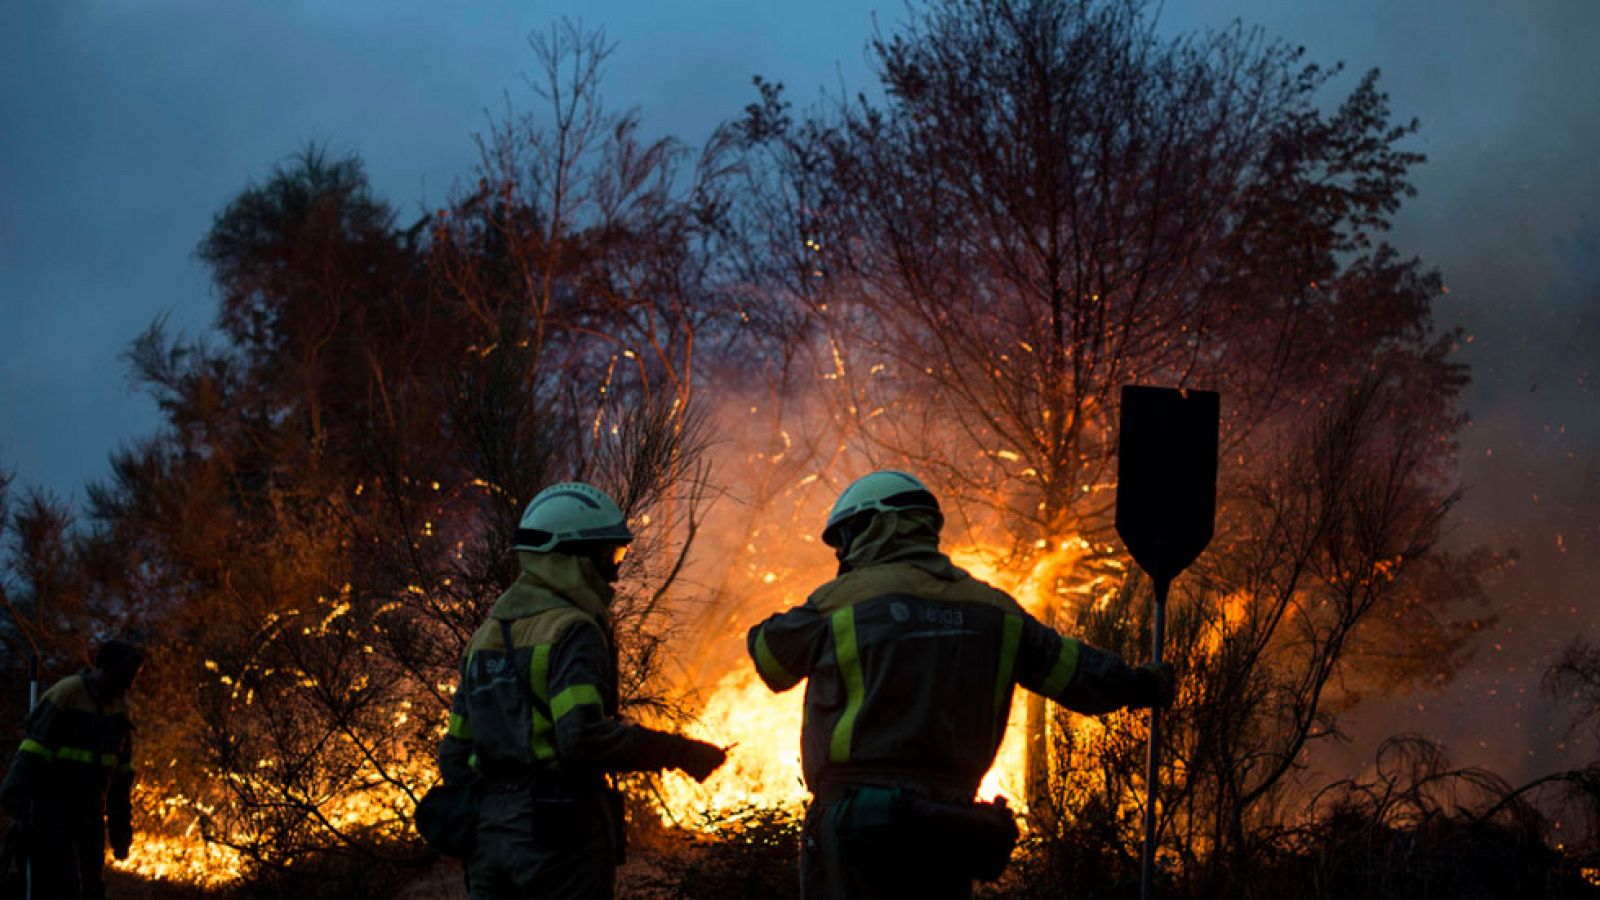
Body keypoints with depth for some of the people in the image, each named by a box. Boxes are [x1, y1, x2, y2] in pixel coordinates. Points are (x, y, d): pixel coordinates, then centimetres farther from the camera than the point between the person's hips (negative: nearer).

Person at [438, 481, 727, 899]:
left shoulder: (487, 634, 16)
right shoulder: (572, 632, -10)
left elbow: (456, 752, 17)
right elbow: (583, 735, -24)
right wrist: (679, 753, -16)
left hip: (491, 833, 8)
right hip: (561, 833, -8)